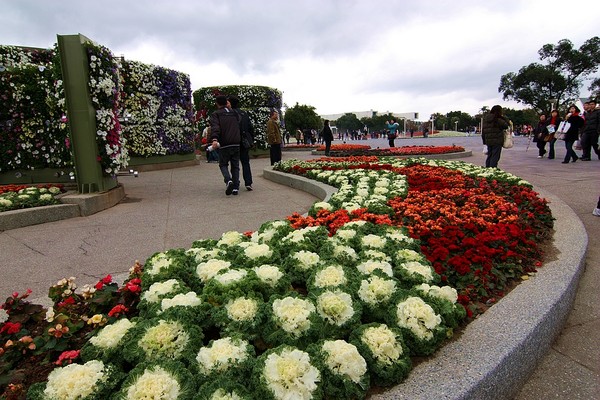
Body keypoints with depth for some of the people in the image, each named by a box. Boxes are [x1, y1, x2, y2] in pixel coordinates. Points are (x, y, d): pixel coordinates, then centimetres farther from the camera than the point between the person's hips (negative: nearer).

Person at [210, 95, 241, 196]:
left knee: (223, 164, 12)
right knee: (235, 165, 11)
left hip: (224, 144, -3)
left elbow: (215, 127, -17)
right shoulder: (234, 112, 15)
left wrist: (214, 139, -32)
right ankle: (235, 187, 5)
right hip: (236, 143, 3)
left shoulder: (215, 114, 1)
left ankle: (228, 180, -14)